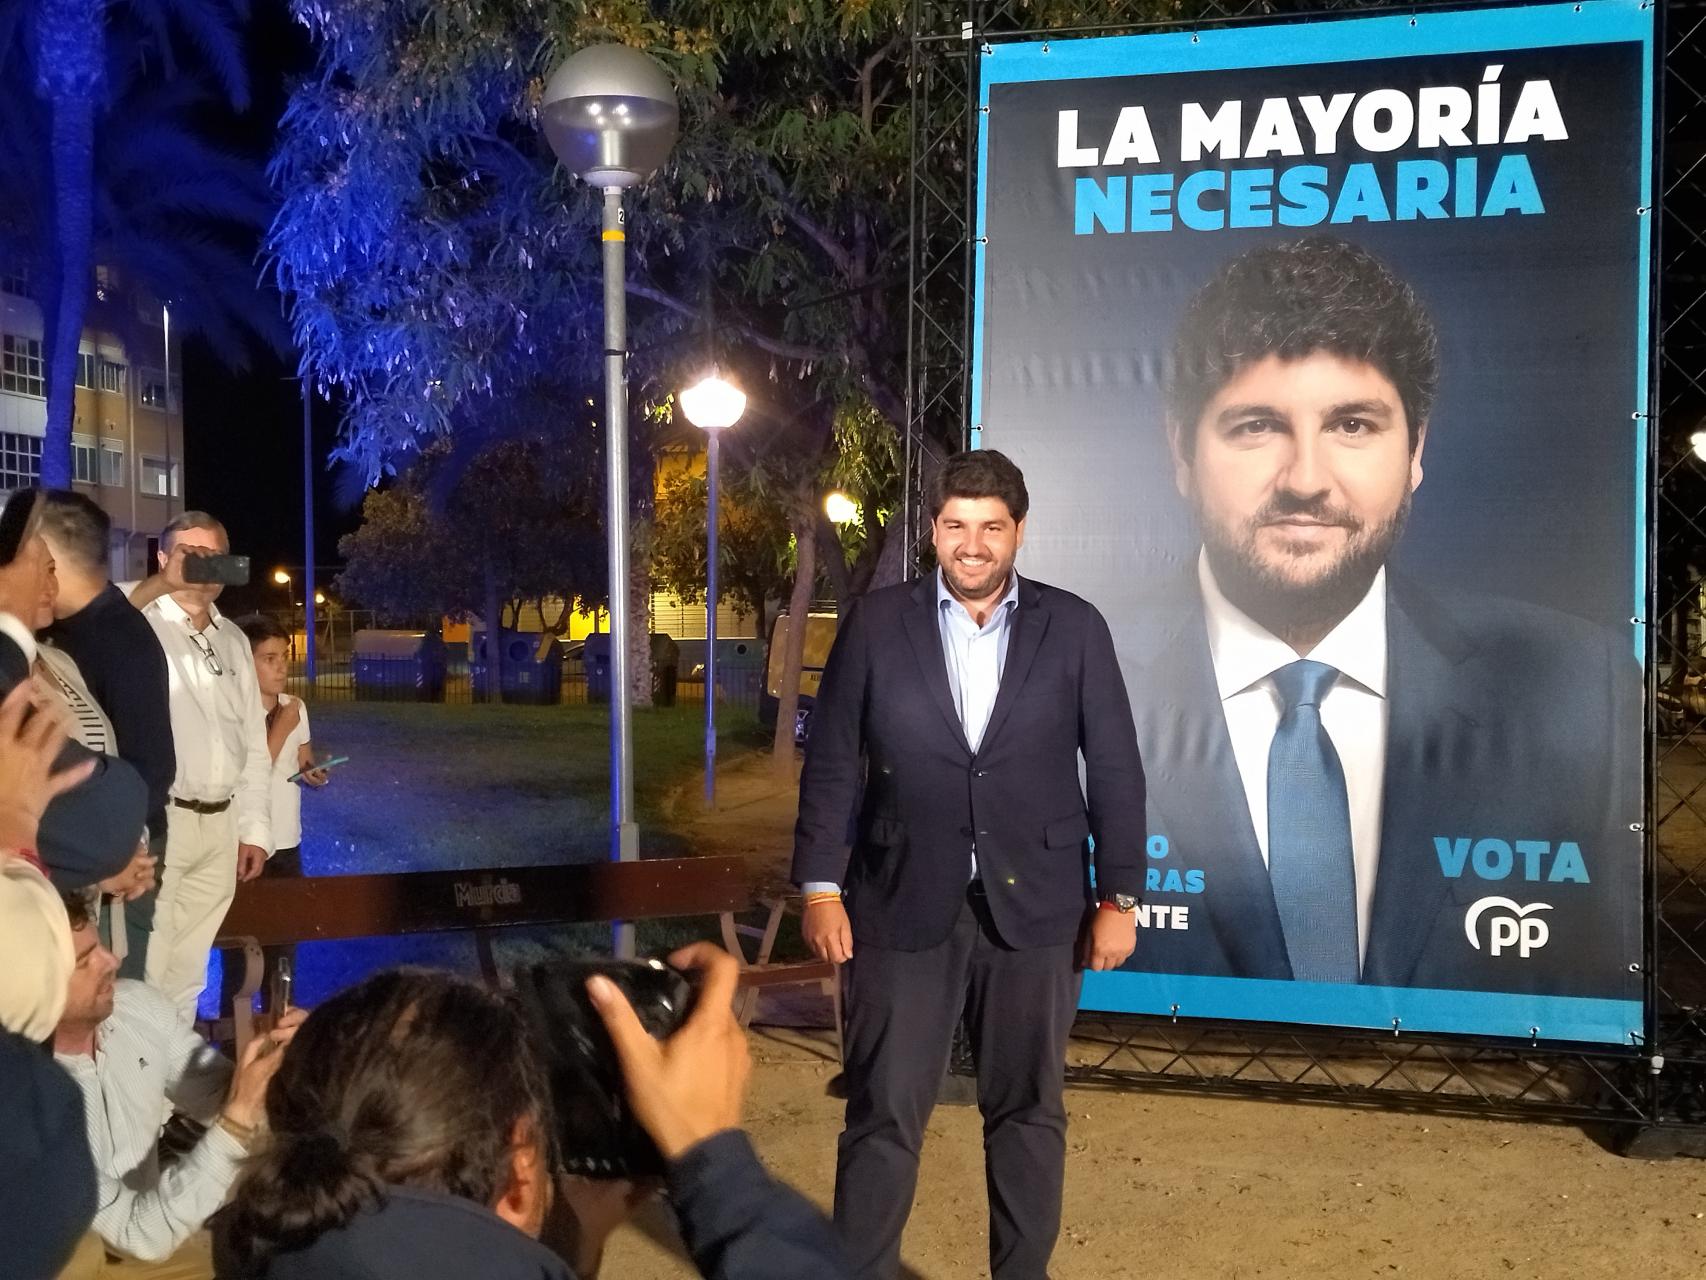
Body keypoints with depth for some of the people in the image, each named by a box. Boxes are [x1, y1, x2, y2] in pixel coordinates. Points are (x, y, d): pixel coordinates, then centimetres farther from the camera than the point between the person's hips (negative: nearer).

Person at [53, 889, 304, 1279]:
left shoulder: (138, 1004, -12)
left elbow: (219, 1101, 0)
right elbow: (141, 1234, -29)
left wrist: (273, 1063, -22)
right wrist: (240, 1117, -35)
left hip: (147, 1219, 6)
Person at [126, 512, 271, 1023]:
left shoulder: (234, 640, 16)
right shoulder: (139, 624, -3)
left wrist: (254, 828, 14)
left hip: (220, 825, 6)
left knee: (188, 971, 15)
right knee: (144, 971, -6)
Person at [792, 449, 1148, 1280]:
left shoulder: (1074, 628, 1)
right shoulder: (876, 624, 0)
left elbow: (1116, 771, 2)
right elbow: (832, 765, 1)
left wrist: (1119, 898, -1)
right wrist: (821, 888, -5)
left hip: (1033, 905, 1)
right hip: (904, 902, -1)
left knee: (1028, 1111, 12)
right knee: (882, 1112, 4)